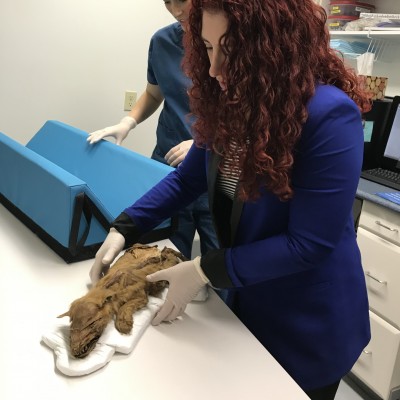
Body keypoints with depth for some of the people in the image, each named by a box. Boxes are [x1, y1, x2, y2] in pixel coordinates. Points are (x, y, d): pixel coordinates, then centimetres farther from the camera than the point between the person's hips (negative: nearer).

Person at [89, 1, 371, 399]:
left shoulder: (329, 116, -28)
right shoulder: (229, 101, -7)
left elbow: (309, 243, -25)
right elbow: (188, 177, 4)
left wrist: (205, 271, -25)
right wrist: (123, 228, -6)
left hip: (309, 323, -6)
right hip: (247, 299, 6)